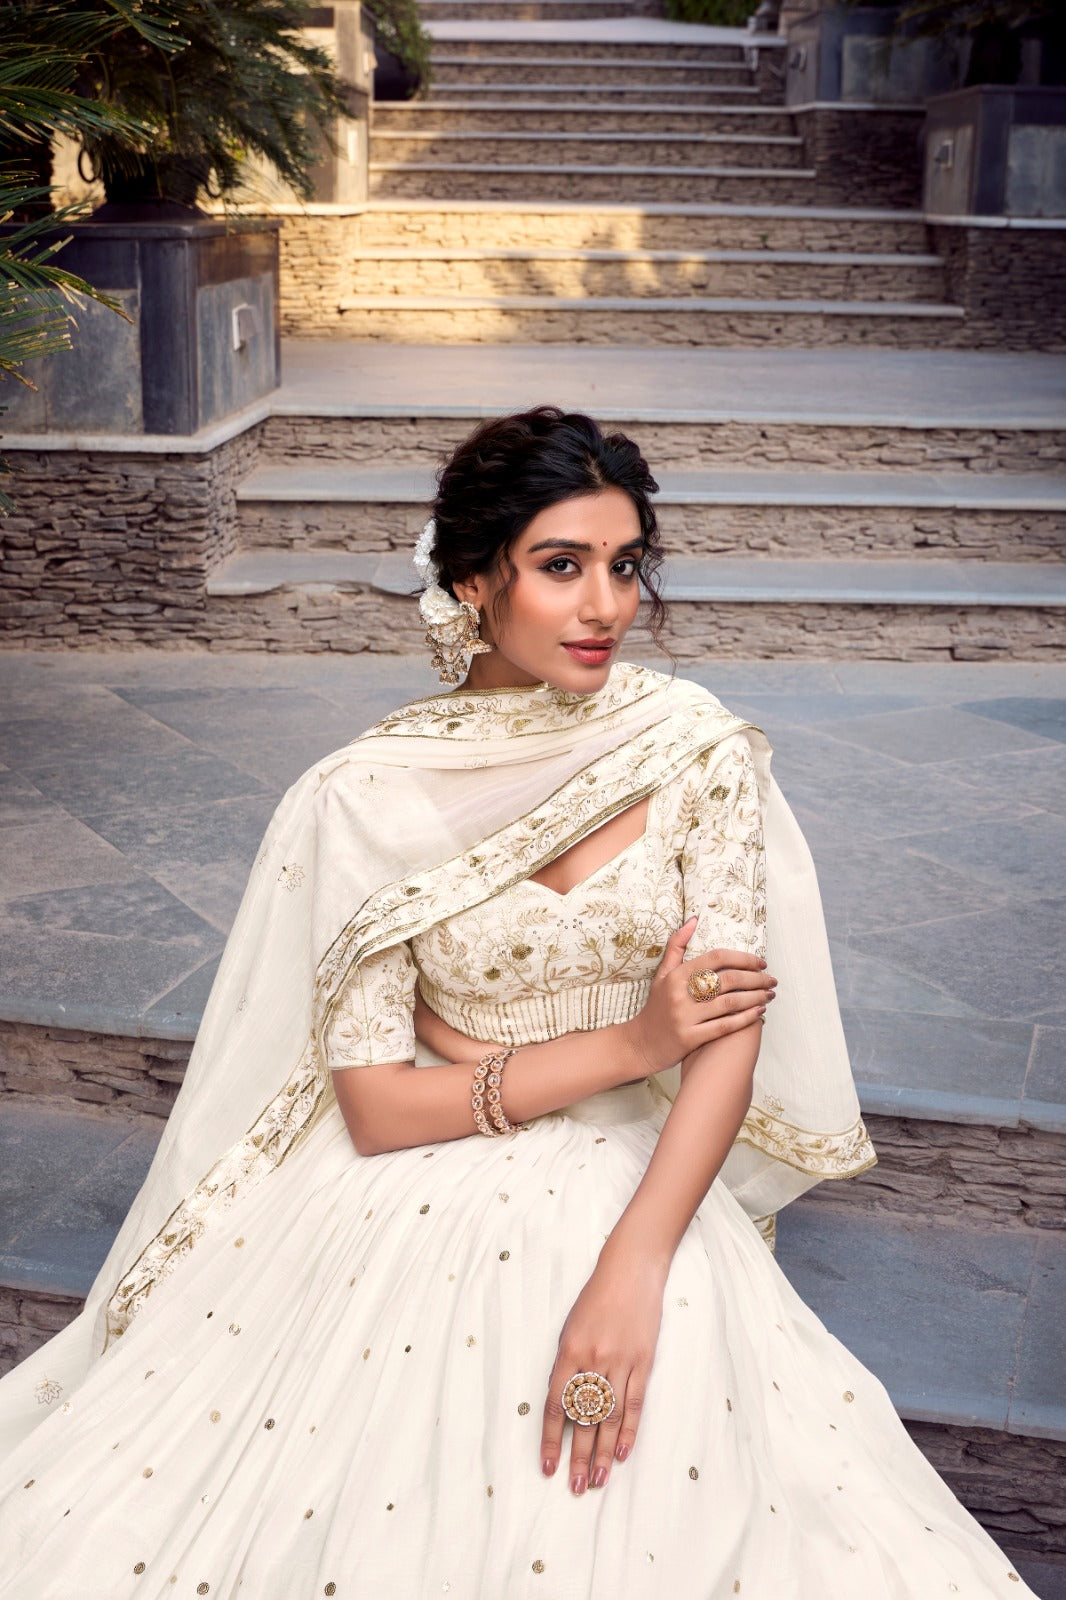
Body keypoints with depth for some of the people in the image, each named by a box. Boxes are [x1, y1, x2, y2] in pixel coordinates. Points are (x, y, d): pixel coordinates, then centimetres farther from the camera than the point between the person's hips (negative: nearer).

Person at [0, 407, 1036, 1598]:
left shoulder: (694, 750, -6)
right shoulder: (368, 798, -9)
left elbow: (730, 1032, -11)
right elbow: (377, 1107, -9)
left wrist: (630, 1274, -22)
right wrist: (626, 1046, -14)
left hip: (637, 1196, 1)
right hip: (414, 1199, 0)